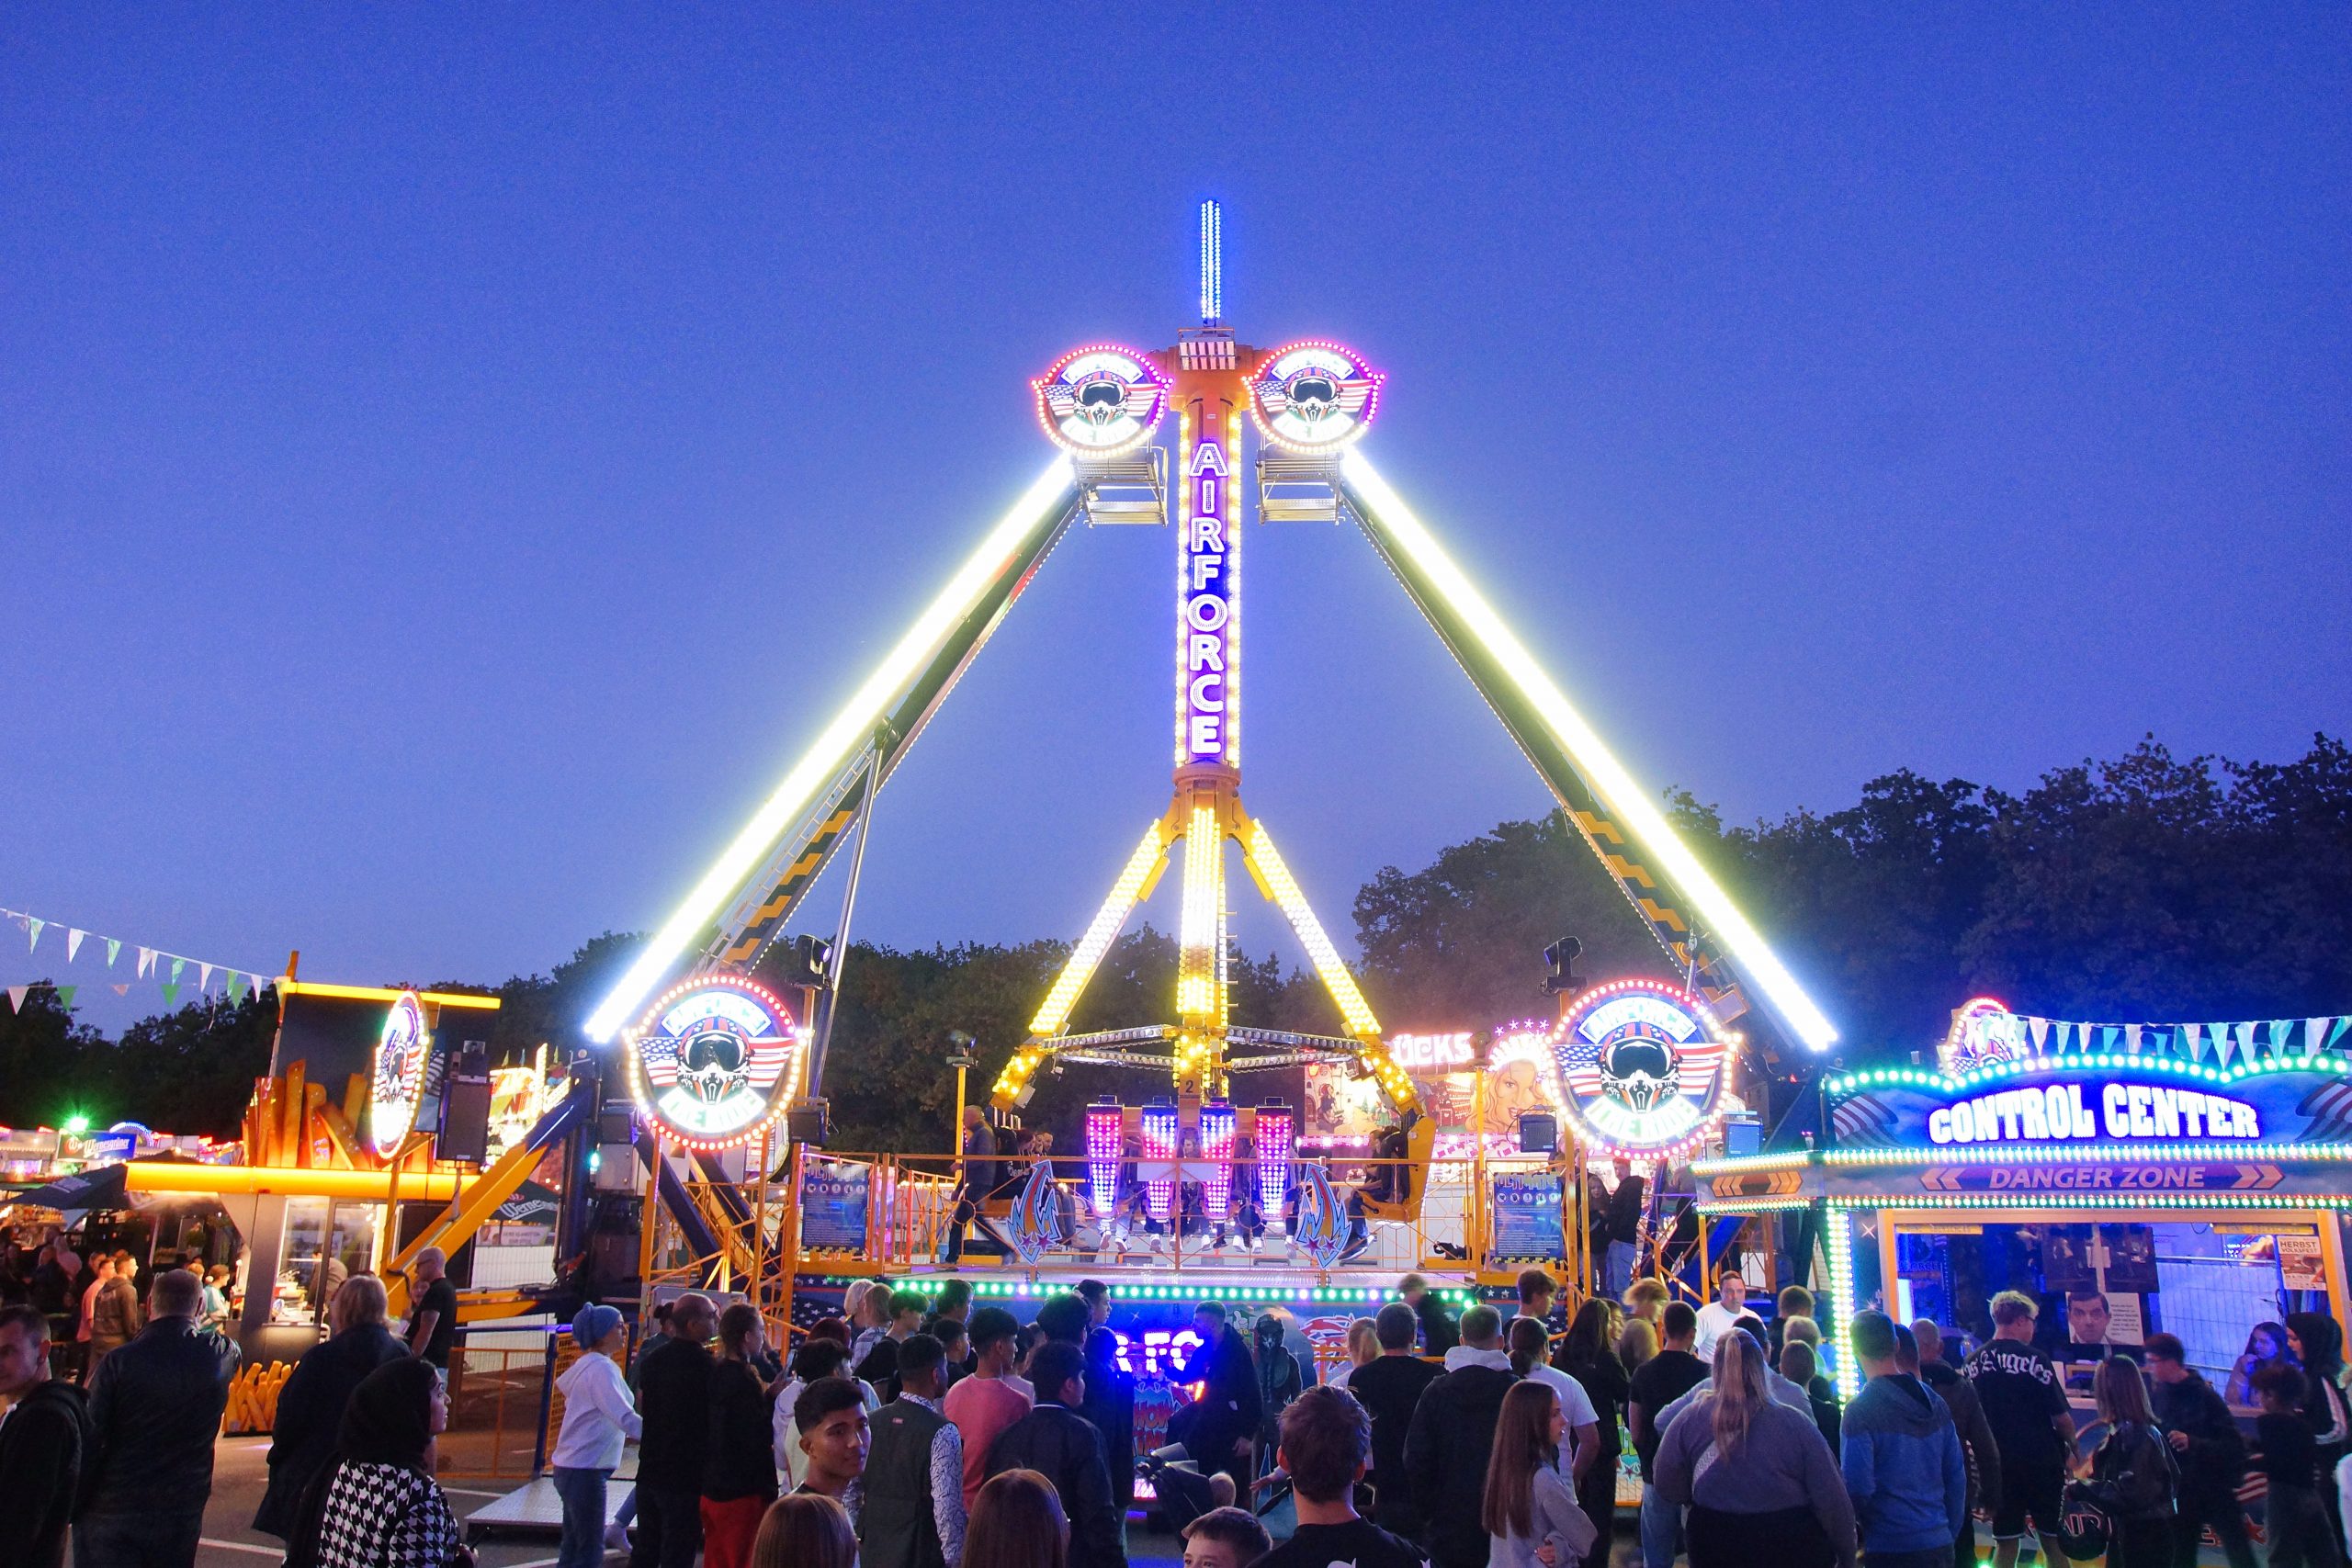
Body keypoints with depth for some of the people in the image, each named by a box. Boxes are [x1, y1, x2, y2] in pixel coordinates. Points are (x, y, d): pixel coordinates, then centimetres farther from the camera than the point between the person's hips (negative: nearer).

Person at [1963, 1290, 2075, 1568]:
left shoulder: (1973, 1363, 4)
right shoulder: (2034, 1358, -12)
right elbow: (2061, 1417, -10)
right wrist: (2072, 1444, 9)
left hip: (1998, 1464, 4)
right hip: (2041, 1460, -4)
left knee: (2005, 1544, 9)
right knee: (2054, 1542, 9)